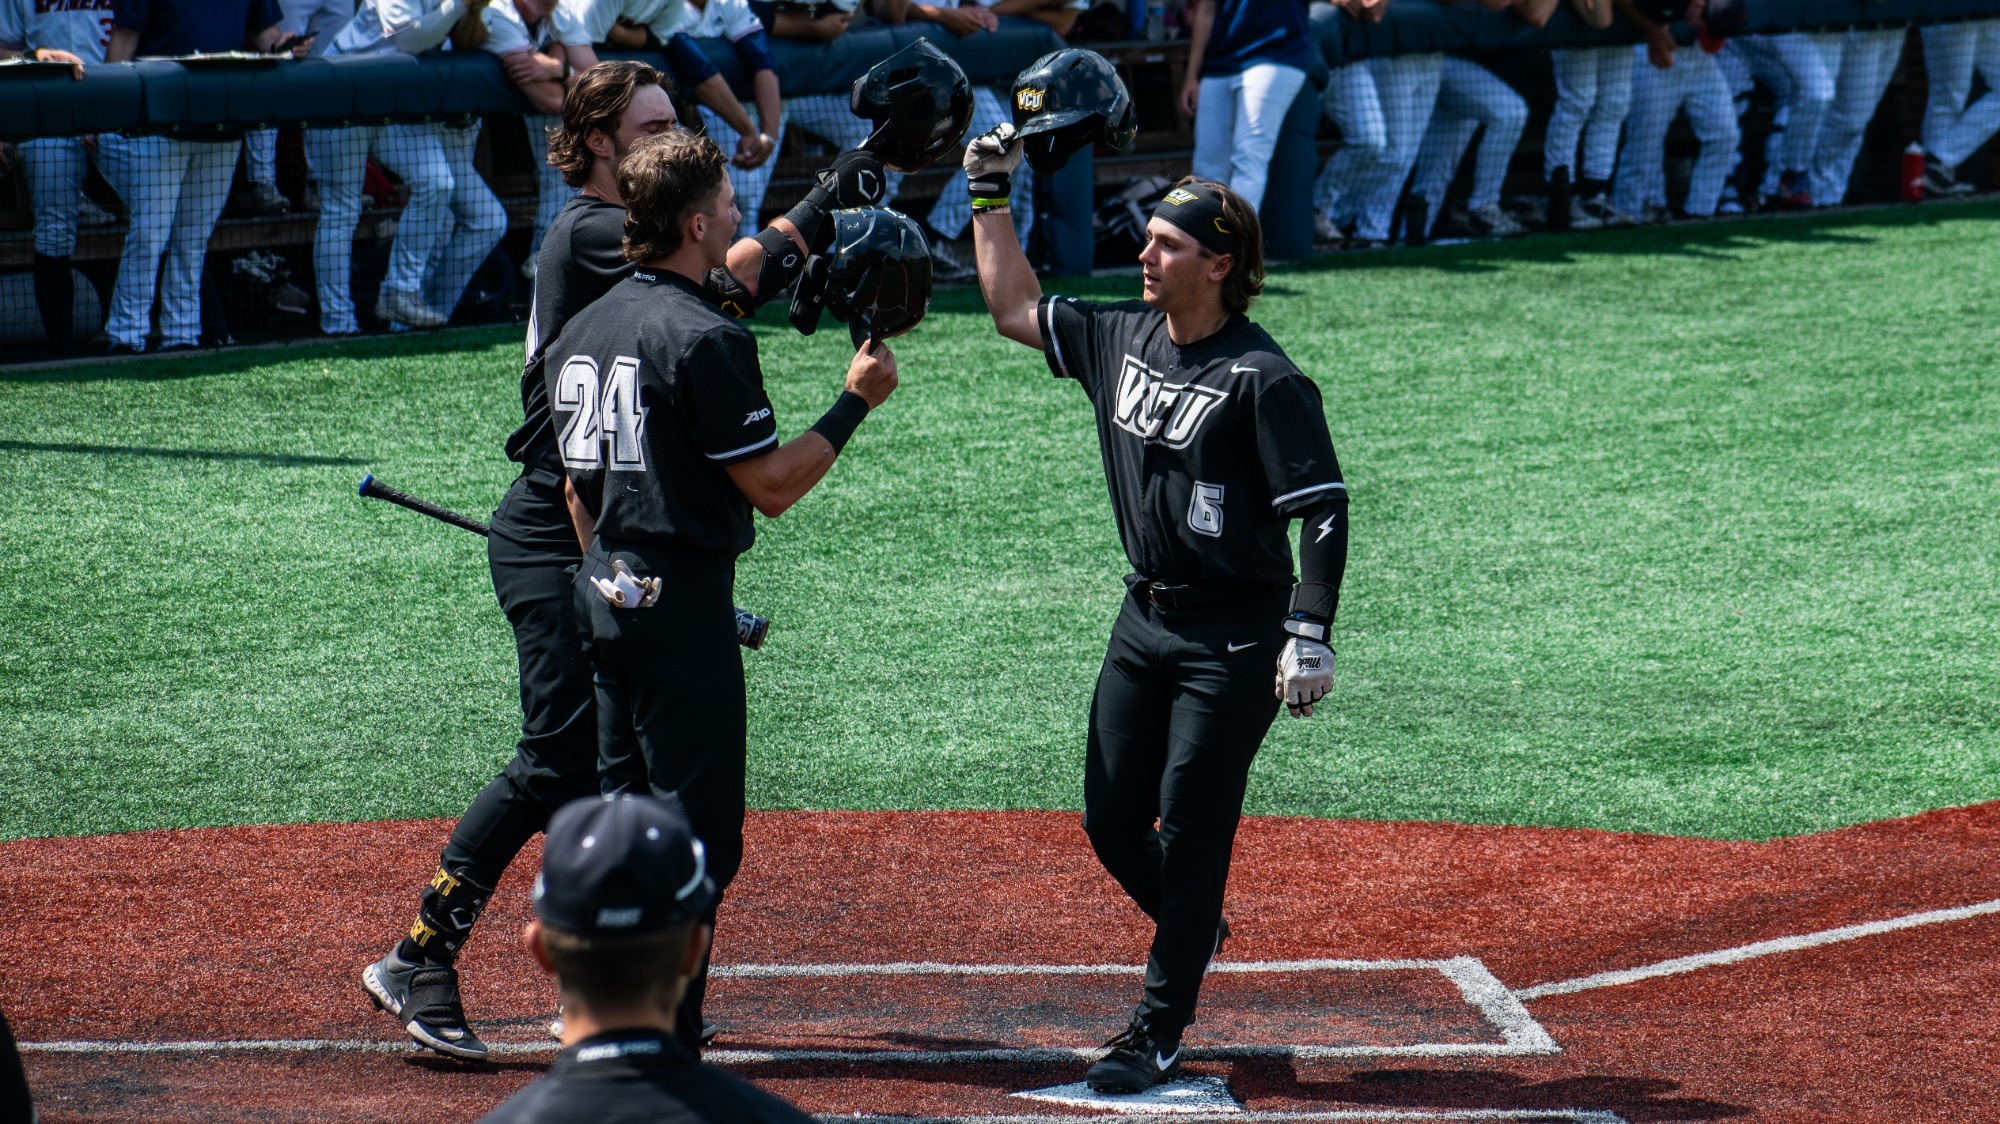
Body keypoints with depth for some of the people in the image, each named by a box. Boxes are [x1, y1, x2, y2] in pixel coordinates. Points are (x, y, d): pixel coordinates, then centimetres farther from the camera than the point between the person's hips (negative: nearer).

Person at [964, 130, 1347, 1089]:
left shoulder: (1262, 380, -16)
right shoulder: (1119, 338, 5)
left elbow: (1322, 507, -17)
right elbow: (1014, 308, 19)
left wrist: (1310, 634, -24)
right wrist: (990, 197, 13)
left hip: (1234, 637, -7)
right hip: (1144, 617, 7)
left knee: (1189, 830, -2)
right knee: (1112, 821, 11)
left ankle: (1159, 1030, 7)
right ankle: (1194, 930, 39)